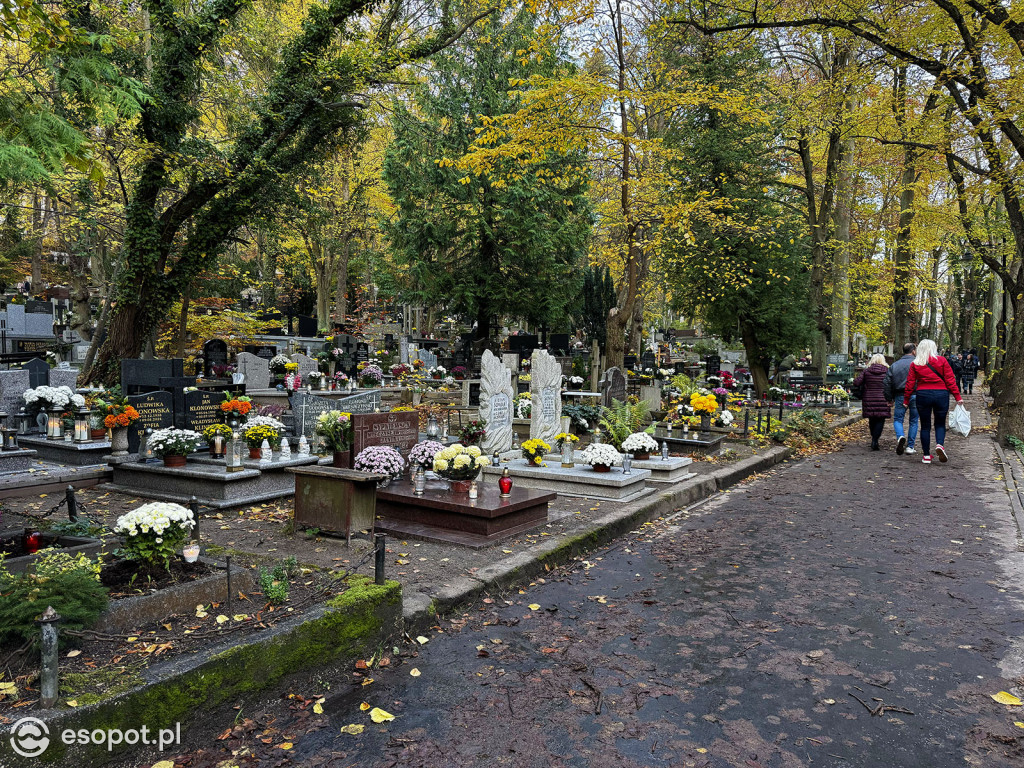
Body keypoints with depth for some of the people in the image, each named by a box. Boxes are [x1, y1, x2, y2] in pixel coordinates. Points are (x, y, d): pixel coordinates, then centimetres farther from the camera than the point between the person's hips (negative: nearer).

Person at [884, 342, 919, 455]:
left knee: (897, 419, 9)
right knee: (914, 421, 11)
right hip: (915, 395, -1)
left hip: (900, 396, 1)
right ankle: (910, 446, 12)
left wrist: (889, 398, 13)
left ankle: (900, 437, -22)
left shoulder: (894, 365, 8)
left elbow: (887, 383, 7)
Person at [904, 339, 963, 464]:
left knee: (925, 425, 8)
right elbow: (950, 380, -2)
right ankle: (940, 444, -14)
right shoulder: (942, 361, 0)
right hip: (941, 394, -1)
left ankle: (926, 456, 9)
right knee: (940, 423, 14)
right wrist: (958, 396, 1)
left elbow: (910, 383, 3)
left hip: (922, 395, 1)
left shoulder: (915, 364, 3)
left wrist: (906, 400, 9)